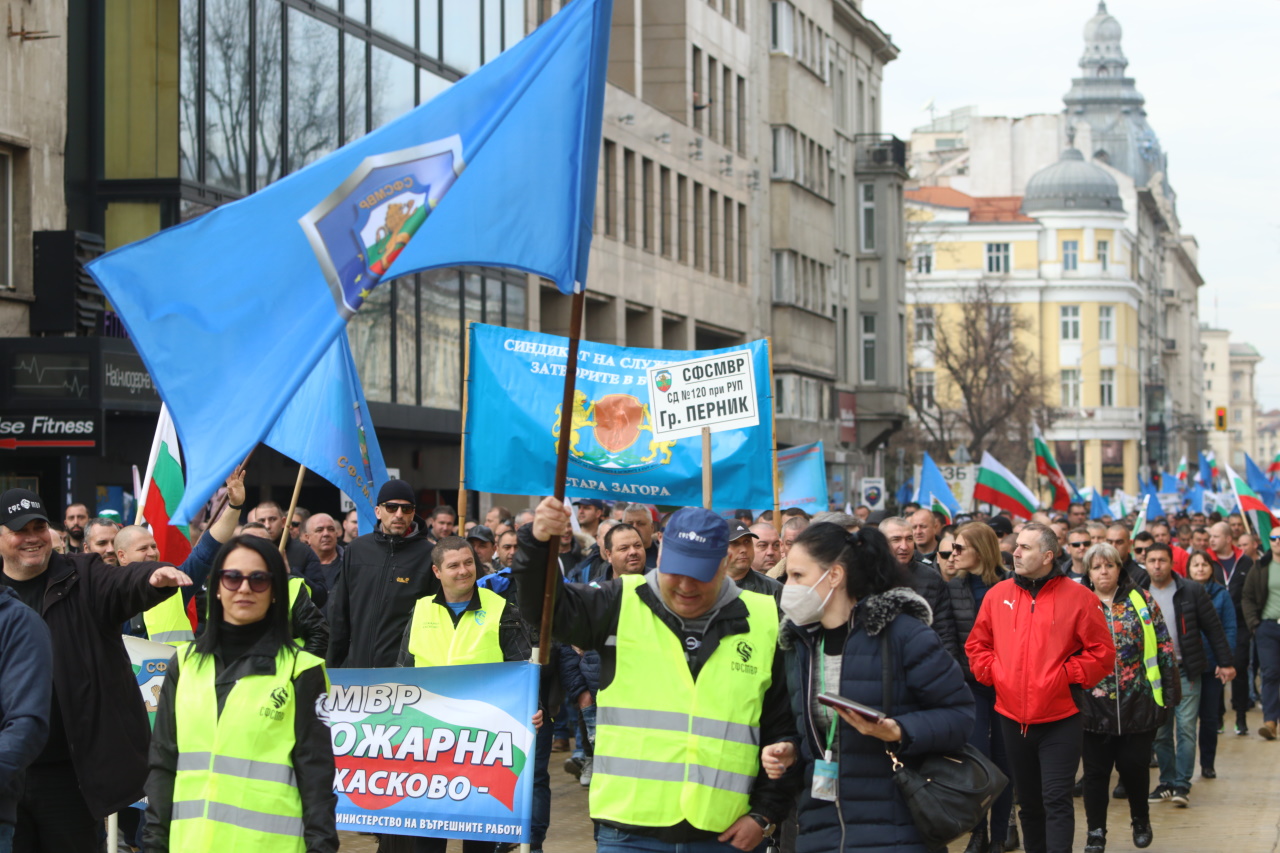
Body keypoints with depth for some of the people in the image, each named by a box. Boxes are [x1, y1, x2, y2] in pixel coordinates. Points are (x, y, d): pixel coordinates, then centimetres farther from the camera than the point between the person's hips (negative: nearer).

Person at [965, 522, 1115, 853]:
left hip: (1060, 719, -4)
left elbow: (1102, 653, -5)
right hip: (1012, 718, 4)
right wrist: (992, 673, -2)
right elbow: (976, 645, 13)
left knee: (1056, 800, -8)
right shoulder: (997, 595, 4)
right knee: (1029, 800, 15)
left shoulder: (1078, 597, -6)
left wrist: (1064, 676, -11)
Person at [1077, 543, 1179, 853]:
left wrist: (1169, 691, -1)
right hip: (1094, 707, 0)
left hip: (1138, 703, 0)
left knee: (1134, 766, 6)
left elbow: (1163, 648, 3)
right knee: (1096, 770, 6)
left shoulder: (1141, 601, 2)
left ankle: (1141, 820, 30)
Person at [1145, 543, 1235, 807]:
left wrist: (1225, 662, -1)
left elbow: (1213, 627, 1)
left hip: (1185, 670, -2)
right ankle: (1167, 782, 15)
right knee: (1160, 732, 6)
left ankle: (1182, 784, -4)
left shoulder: (1191, 591, -3)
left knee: (1186, 728, -6)